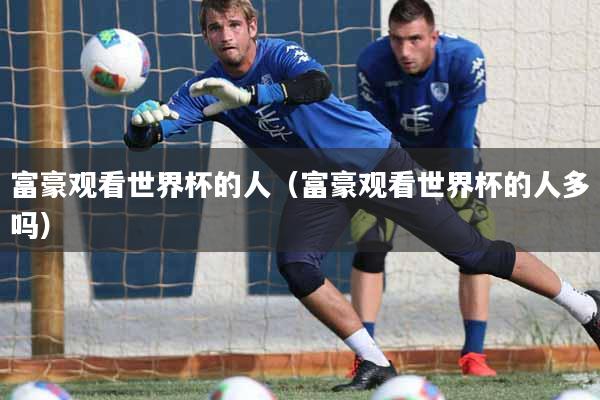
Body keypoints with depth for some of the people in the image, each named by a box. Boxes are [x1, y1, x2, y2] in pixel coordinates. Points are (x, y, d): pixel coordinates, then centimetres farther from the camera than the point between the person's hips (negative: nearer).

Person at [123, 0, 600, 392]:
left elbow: (318, 85, -43)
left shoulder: (279, 55, -21)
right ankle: (376, 364, -11)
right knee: (295, 265, -22)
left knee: (471, 251, -6)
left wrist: (248, 96, -55)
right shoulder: (206, 88, -7)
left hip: (376, 160, -5)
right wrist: (144, 124, -40)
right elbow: (144, 138, -15)